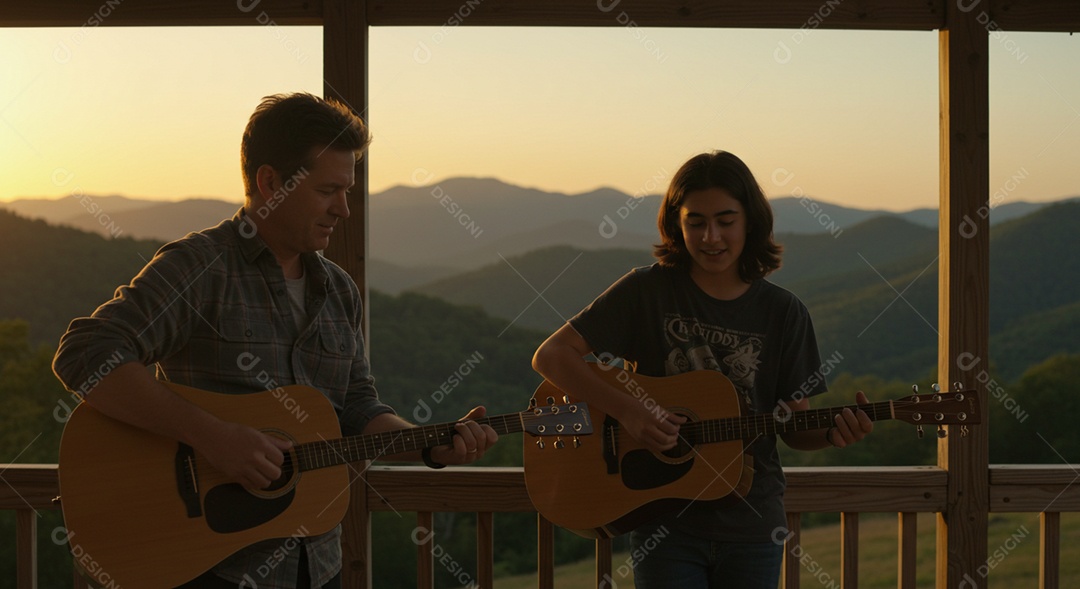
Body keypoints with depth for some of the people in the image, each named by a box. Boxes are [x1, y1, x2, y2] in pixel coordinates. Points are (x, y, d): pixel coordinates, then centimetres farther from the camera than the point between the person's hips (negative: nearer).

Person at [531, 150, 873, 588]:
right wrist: (627, 411, -21)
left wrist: (834, 434, -18)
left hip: (752, 525, 2)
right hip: (664, 523, -2)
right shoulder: (647, 291, -6)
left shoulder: (782, 313, 0)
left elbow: (795, 428, 4)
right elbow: (551, 356, -9)